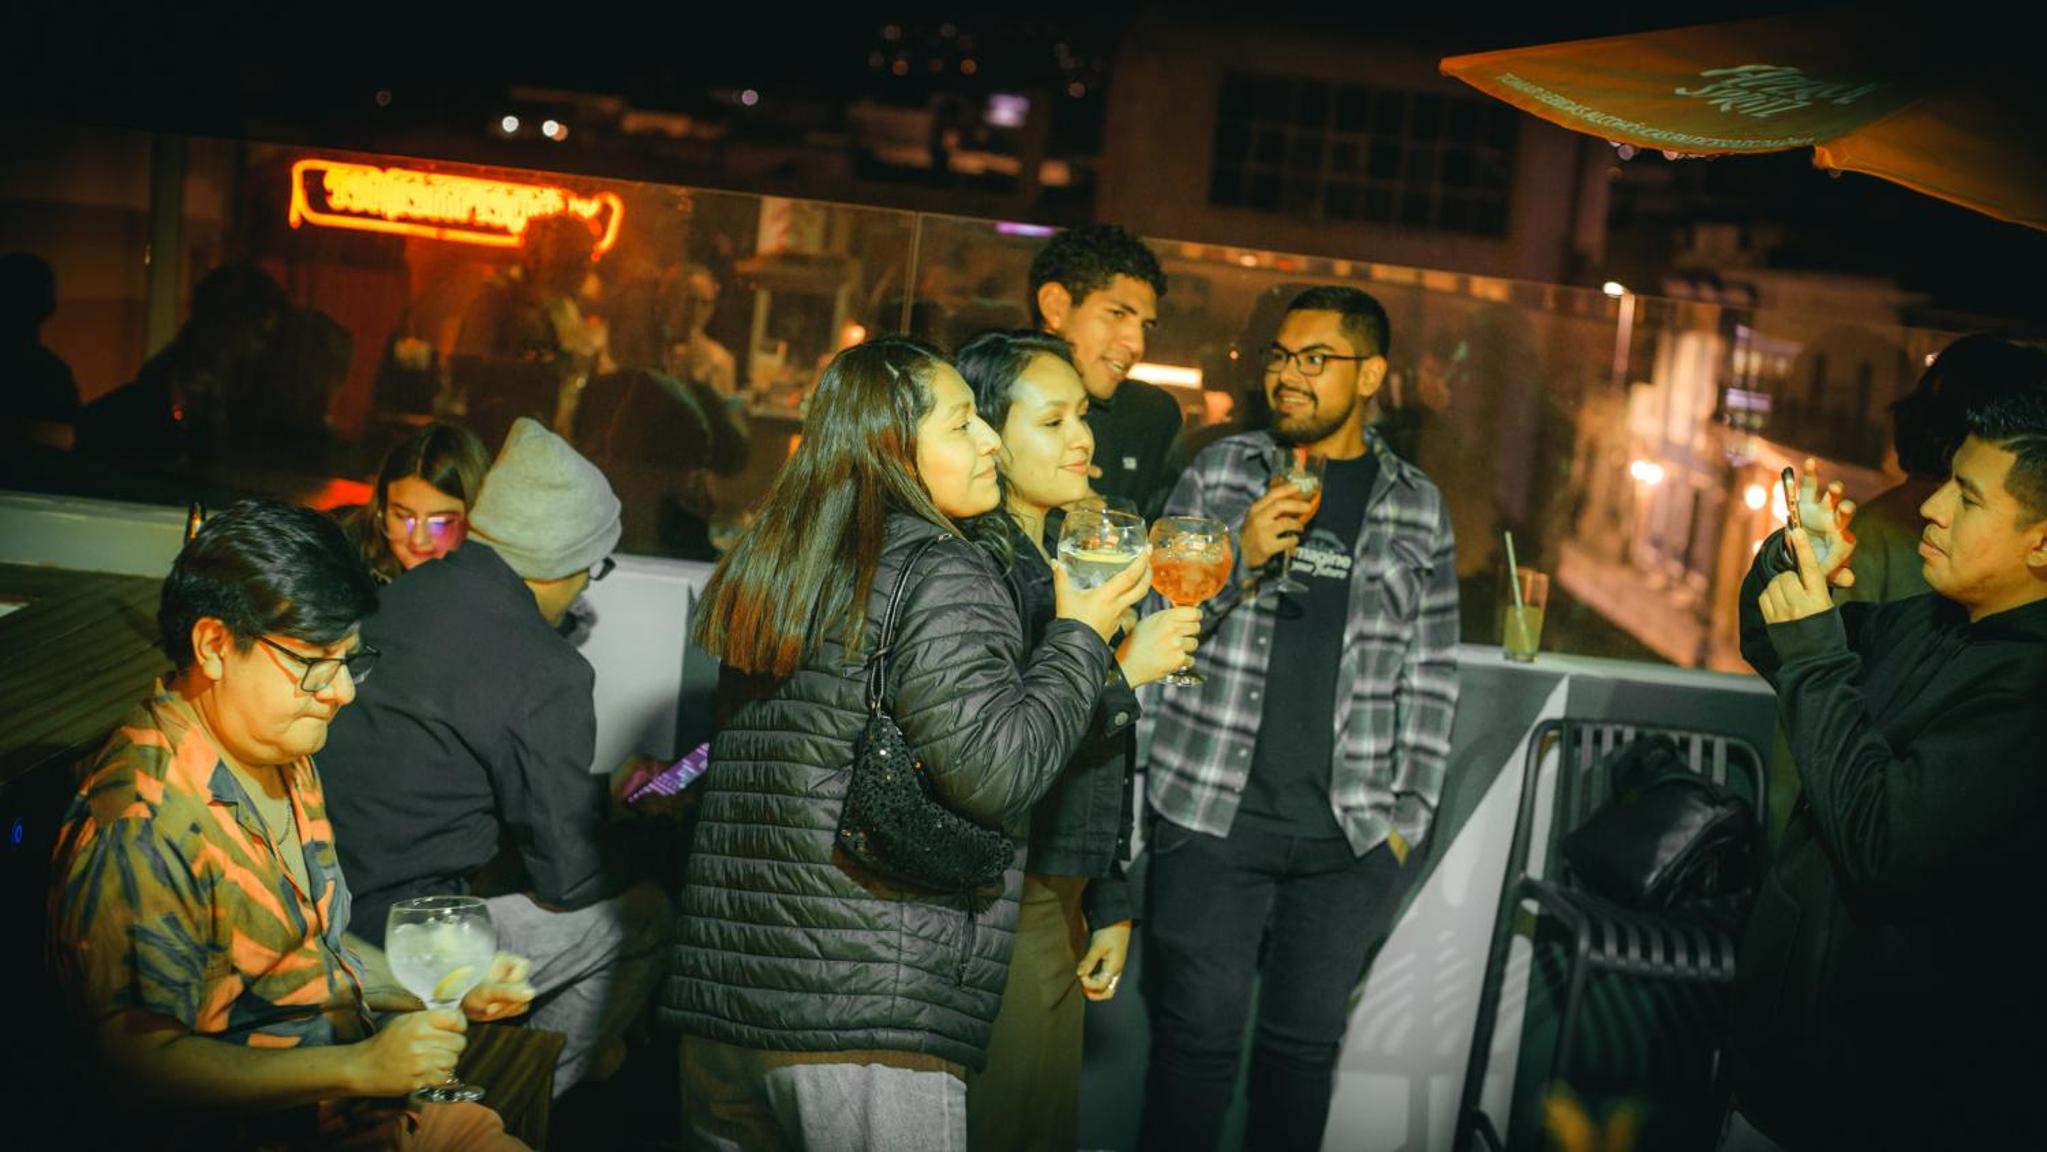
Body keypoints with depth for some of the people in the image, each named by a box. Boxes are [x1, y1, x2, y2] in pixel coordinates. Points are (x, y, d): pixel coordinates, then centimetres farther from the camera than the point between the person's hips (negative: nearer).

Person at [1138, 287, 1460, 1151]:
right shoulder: (1217, 473, 5)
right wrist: (1239, 557, -14)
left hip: (1350, 836, 1)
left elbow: (1430, 679, 9)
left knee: (1306, 1041, 8)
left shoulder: (1418, 509, 8)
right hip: (1213, 816, -1)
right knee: (1198, 1034, 1)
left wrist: (1409, 820, 3)